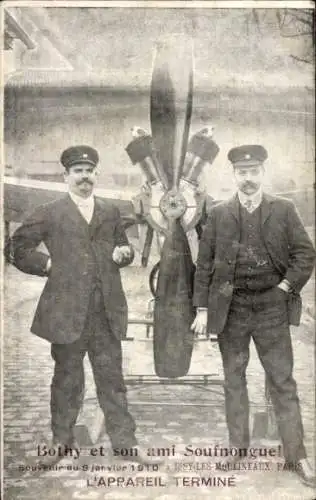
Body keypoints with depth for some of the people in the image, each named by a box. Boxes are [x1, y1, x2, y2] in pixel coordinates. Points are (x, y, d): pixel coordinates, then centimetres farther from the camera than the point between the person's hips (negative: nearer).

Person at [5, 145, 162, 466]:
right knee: (67, 379, 10)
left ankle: (125, 442, 20)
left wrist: (123, 253, -2)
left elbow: (123, 248, 20)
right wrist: (47, 264, -4)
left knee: (112, 378, 10)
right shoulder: (49, 213, 2)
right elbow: (16, 247, 4)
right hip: (67, 310, -3)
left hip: (107, 312, 3)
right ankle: (61, 442, 26)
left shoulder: (110, 212, 13)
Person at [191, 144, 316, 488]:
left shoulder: (283, 210, 0)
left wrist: (285, 288, -9)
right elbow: (204, 265, 1)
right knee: (233, 380, 12)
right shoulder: (219, 214, 1)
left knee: (283, 382, 4)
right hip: (230, 308, 1)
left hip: (271, 307, -1)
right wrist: (202, 309, -3)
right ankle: (237, 445, 27)